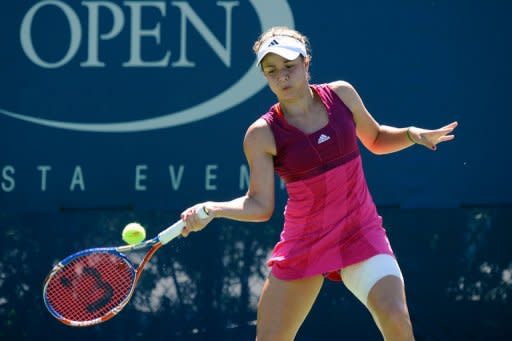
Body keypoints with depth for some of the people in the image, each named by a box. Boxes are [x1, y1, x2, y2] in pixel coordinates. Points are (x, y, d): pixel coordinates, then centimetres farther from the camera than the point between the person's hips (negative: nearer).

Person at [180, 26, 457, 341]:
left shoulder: (341, 94, -1)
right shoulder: (262, 135, -9)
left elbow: (376, 139, 17)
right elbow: (260, 205, -10)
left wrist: (412, 135, -1)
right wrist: (213, 209, -26)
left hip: (361, 234, 1)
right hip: (303, 242, -1)